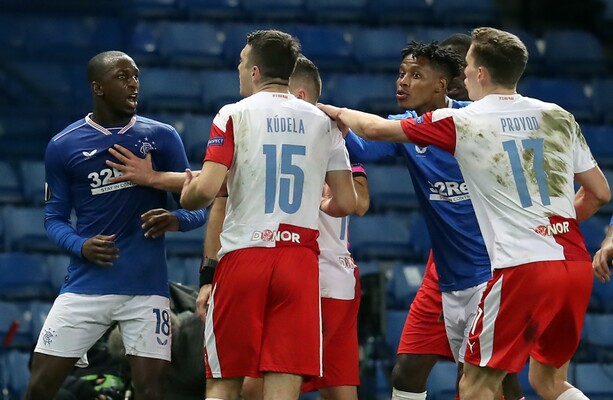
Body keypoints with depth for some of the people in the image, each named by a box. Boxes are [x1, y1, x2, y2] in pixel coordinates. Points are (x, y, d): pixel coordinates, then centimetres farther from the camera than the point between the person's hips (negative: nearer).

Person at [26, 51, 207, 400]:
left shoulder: (162, 137, 4)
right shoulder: (63, 146, 3)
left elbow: (198, 207, 7)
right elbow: (55, 217, 10)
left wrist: (176, 220, -16)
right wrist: (81, 246, -11)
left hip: (147, 287, 0)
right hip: (86, 285, 1)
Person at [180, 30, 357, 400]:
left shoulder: (235, 115, 0)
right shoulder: (322, 122, 10)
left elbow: (207, 190, -10)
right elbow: (346, 203, 8)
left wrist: (186, 197, 12)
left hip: (244, 257, -2)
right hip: (301, 260, 2)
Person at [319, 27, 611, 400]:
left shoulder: (461, 123, -1)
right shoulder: (560, 117, 10)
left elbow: (375, 128, 9)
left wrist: (336, 111, 29)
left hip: (522, 266, -5)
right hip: (577, 263, 5)